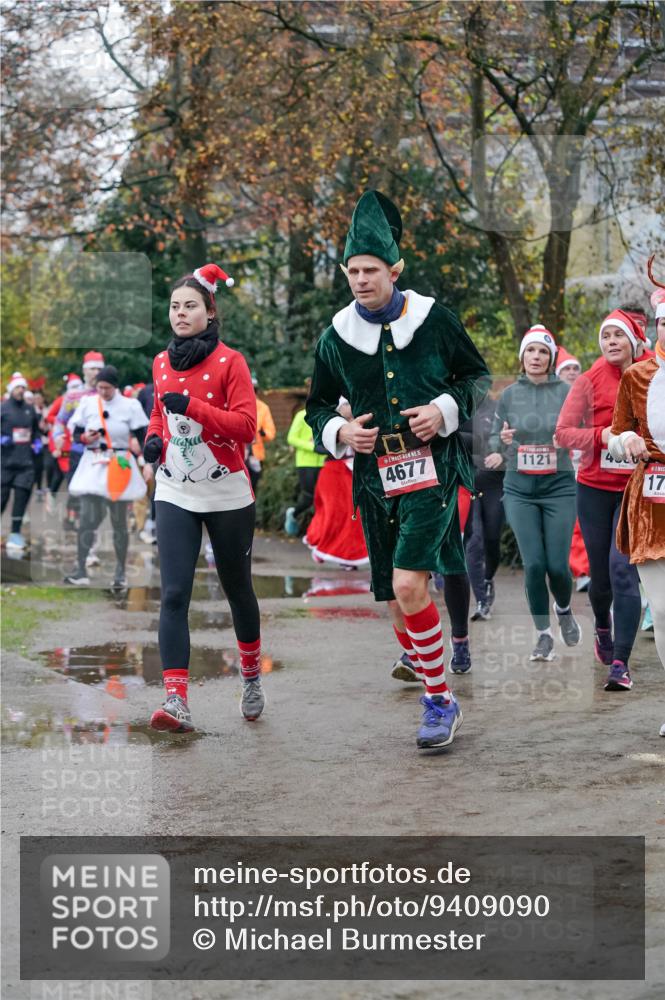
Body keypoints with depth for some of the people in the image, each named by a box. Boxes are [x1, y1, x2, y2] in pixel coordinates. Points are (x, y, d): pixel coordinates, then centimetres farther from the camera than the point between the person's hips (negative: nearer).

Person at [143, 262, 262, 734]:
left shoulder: (230, 361, -7)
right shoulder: (161, 362, 9)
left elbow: (247, 425, -15)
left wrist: (193, 406, -24)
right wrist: (154, 438, 4)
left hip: (228, 496, -3)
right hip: (175, 495, 3)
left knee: (237, 588, 12)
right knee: (174, 595, -10)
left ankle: (252, 677, 36)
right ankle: (177, 702, -14)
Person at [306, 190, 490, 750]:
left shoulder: (435, 320, 0)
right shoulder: (335, 339, 7)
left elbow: (479, 376, 10)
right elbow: (318, 408, 18)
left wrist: (446, 410, -8)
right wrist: (338, 431, -3)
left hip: (432, 472, -4)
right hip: (376, 482, 4)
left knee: (409, 586, -19)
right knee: (398, 605, 6)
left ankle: (440, 700, -5)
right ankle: (438, 699, 25)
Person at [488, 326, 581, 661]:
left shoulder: (567, 392, -1)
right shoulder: (508, 395, 3)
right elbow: (493, 442, 8)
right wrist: (503, 441, -15)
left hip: (559, 486, -1)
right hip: (520, 489, 1)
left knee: (557, 564, -4)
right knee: (533, 564, -7)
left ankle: (564, 609, 30)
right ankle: (543, 634, 9)